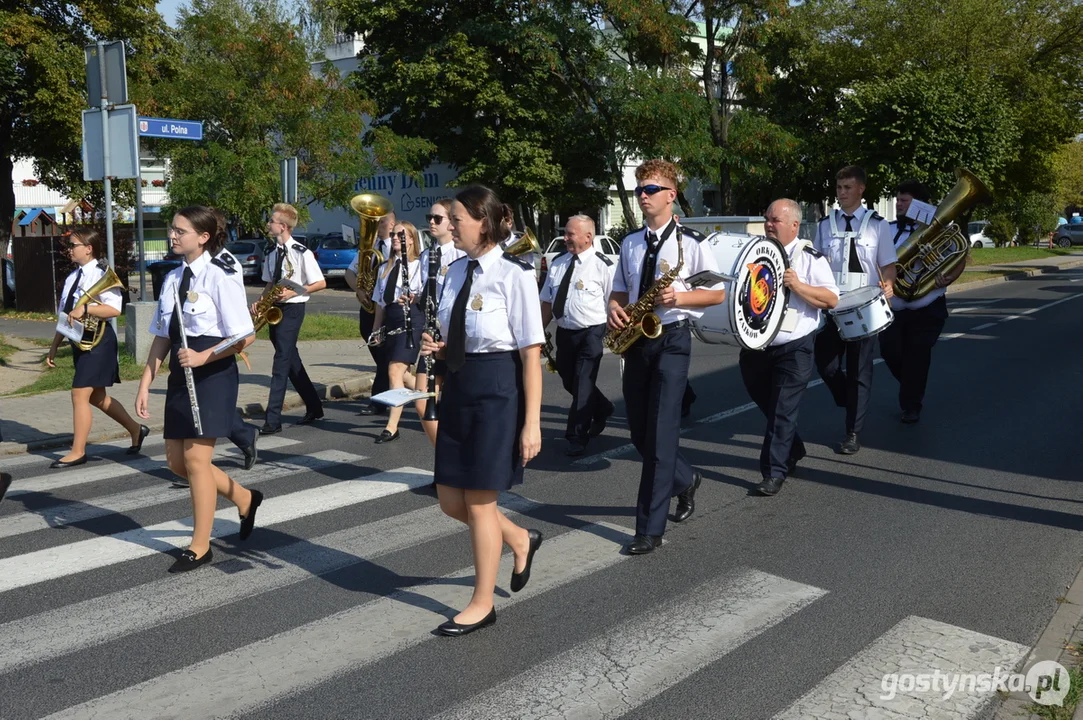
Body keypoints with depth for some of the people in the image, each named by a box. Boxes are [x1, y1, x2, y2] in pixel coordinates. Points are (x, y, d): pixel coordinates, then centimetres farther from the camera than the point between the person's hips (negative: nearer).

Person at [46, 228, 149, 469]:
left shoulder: (101, 274, -11)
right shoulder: (72, 277, 13)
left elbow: (114, 309, -22)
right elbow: (63, 317, 16)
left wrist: (84, 308, -31)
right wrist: (54, 347, 15)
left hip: (97, 340, -9)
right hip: (79, 340, 9)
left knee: (80, 394, -8)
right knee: (97, 396, 15)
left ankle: (78, 451, 2)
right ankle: (135, 430, 31)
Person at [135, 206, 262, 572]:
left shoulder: (219, 276, -12)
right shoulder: (172, 279, 10)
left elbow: (245, 336, -14)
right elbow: (162, 337, 12)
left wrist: (203, 357, -22)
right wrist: (145, 384, 8)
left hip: (212, 374, -8)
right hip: (181, 376, 8)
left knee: (196, 460, -4)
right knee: (177, 462, 11)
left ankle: (200, 546, 12)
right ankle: (244, 498, 32)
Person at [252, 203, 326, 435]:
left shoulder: (301, 253, -11)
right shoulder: (272, 255, 10)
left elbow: (321, 283, -11)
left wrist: (293, 292, -19)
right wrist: (260, 301, -1)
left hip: (292, 309, -8)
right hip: (275, 309, 8)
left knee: (282, 361, -11)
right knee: (291, 360, 13)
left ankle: (273, 420, -11)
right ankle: (314, 408, 26)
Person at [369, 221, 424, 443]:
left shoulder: (419, 265, -2)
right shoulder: (385, 268, 18)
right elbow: (380, 301, 19)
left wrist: (414, 299, -29)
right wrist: (376, 329, 16)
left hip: (411, 319, -7)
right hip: (390, 320, 8)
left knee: (395, 370, -14)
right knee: (400, 373, 11)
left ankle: (392, 426, -11)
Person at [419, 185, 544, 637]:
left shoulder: (513, 275, -15)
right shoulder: (456, 271, 7)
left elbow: (531, 354, -16)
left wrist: (532, 423, -17)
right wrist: (438, 348, -2)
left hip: (498, 391, -8)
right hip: (458, 388, 8)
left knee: (479, 501, 3)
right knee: (451, 501, 12)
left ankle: (482, 604, 22)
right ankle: (520, 540, 39)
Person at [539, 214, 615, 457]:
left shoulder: (602, 265, -9)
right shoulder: (558, 263, 7)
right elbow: (547, 302, 12)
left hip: (591, 333, -6)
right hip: (564, 333, 6)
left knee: (582, 385, -3)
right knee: (569, 381, 17)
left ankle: (577, 438, 9)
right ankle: (602, 409, 44)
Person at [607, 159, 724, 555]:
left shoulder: (691, 242, -4)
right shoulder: (630, 243, 12)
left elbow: (718, 293, -2)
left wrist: (679, 297, -18)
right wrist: (614, 309, -4)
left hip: (671, 340, -6)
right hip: (635, 340, 6)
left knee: (660, 433, -9)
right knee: (639, 432, 10)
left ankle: (650, 528, -2)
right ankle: (686, 480, 38)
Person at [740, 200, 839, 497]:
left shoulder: (809, 258, -4)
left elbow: (832, 299, -9)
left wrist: (798, 286, -20)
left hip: (793, 349, -6)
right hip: (754, 347, 6)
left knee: (782, 411, -3)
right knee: (767, 405, 18)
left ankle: (774, 472, 4)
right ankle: (793, 451, 38)